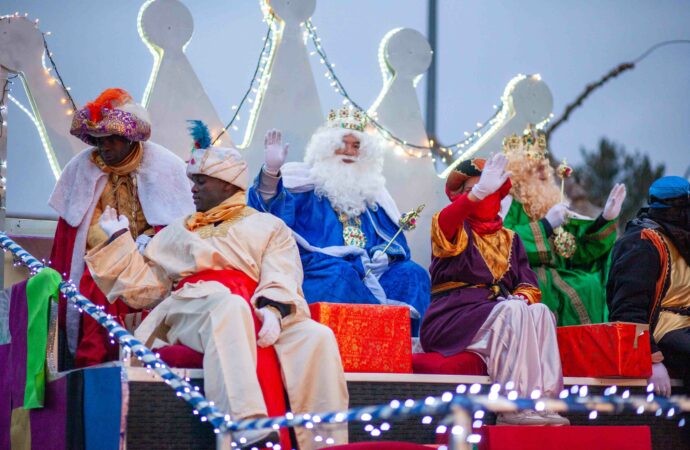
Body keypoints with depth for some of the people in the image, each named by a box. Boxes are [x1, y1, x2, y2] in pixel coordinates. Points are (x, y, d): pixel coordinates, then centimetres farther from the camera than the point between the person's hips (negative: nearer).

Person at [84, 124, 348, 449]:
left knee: (316, 336, -30)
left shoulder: (269, 226, 26)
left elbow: (281, 277, 6)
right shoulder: (177, 232, 34)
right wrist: (119, 241, 22)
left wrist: (273, 309, -14)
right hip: (190, 309, -1)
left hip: (257, 314, 1)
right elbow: (142, 287, 25)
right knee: (228, 302, -40)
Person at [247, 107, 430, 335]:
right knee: (340, 274, -36)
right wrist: (272, 170, -30)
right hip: (319, 268, -5)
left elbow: (394, 237, 18)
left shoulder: (371, 189, 22)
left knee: (412, 274, -18)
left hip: (370, 269, 5)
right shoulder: (305, 181, 7)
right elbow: (271, 207, -11)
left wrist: (386, 254, -6)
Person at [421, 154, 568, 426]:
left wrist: (522, 297, -11)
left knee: (540, 313, -24)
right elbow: (445, 223, -19)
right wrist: (477, 193, -39)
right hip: (451, 317, -5)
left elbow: (528, 283, 16)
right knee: (512, 312, -32)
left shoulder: (509, 239, 25)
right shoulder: (457, 231, 8)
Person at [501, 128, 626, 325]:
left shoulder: (551, 204, 21)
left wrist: (606, 218, 5)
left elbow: (581, 249, 16)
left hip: (556, 278, 7)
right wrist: (546, 225, -16)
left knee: (590, 285, -14)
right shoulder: (509, 204, 1)